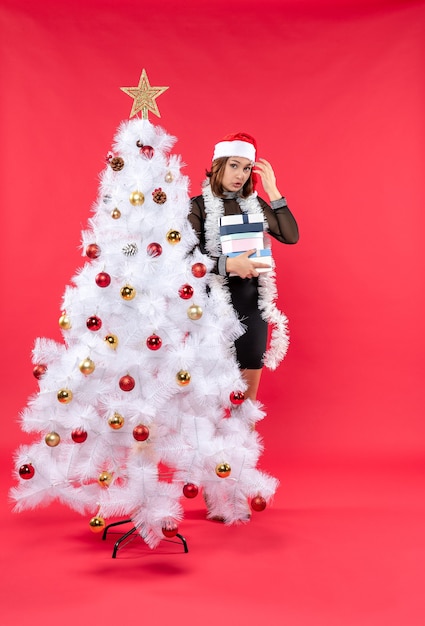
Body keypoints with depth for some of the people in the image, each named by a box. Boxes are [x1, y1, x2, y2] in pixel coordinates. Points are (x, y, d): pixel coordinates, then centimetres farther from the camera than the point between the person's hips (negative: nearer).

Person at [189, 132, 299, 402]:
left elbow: (291, 236, -4)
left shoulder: (255, 203, 6)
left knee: (251, 368, 11)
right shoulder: (199, 206, -5)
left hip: (252, 299, 4)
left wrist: (273, 191, -7)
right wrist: (229, 264, -27)